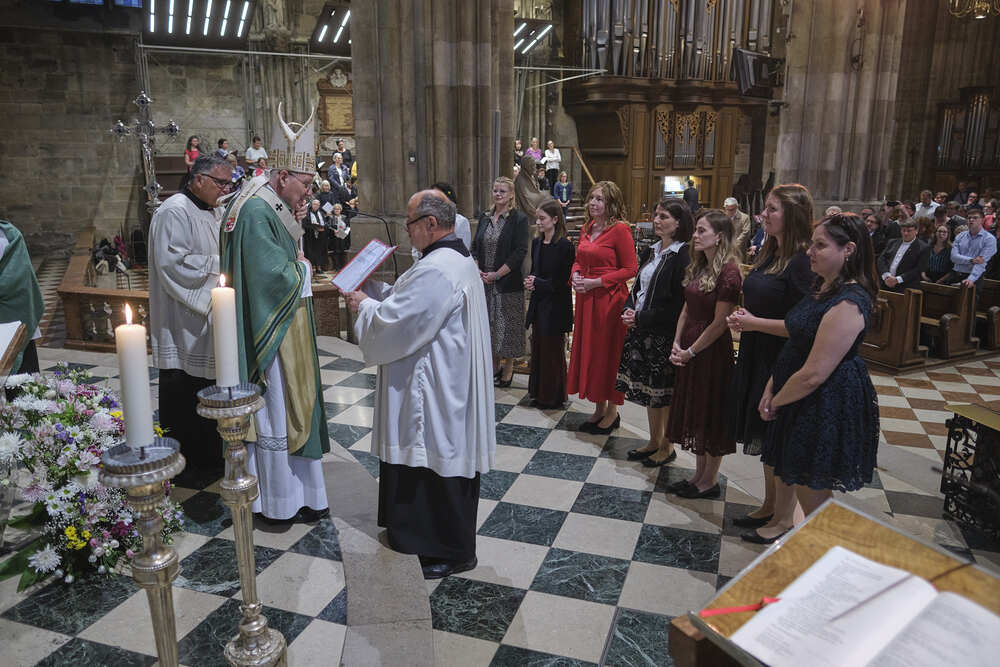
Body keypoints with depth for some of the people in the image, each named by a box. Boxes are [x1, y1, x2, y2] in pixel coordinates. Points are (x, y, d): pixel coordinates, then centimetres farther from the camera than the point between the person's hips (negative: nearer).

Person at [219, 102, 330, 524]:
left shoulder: (276, 207, 11)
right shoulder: (255, 211, -20)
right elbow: (274, 274, -24)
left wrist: (295, 227, 0)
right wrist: (302, 269, -7)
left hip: (287, 327, 10)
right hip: (269, 331, -10)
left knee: (291, 406, 15)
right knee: (274, 410, 2)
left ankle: (298, 493, 28)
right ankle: (276, 501, 17)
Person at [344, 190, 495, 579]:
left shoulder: (436, 270, -24)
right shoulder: (458, 259, 11)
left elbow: (395, 324, -22)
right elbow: (410, 304, 17)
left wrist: (364, 306, -5)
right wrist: (372, 291, 8)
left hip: (436, 392, -11)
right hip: (450, 384, 11)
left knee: (438, 463, 3)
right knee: (445, 459, 21)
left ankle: (452, 553, 19)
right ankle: (436, 535, 38)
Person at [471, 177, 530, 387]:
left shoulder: (519, 219, -7)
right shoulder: (485, 218, 11)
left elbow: (520, 252, -13)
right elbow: (475, 247, 13)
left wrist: (497, 274, -15)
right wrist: (477, 271, -4)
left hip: (508, 282, -5)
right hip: (484, 282, 5)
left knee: (507, 324, 1)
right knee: (490, 324, 12)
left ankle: (508, 368, 16)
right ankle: (495, 365, 27)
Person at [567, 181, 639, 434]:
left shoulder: (619, 229, -11)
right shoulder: (587, 228, 11)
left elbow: (630, 269, -13)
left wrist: (596, 282, -17)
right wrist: (575, 275, -1)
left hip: (609, 299, -7)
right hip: (585, 299, 8)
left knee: (608, 353, 1)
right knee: (587, 350, 12)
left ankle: (612, 412, 17)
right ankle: (599, 409, 26)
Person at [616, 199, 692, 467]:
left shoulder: (683, 256, -15)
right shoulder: (652, 251, 11)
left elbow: (678, 306, -18)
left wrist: (641, 318, -15)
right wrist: (629, 310, -2)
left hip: (665, 334, -8)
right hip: (642, 330, 8)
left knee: (663, 392, 3)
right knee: (647, 388, 16)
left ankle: (667, 447, 21)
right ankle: (654, 442, 31)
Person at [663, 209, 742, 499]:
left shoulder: (728, 271, -17)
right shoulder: (698, 267, 9)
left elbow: (720, 323, -18)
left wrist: (691, 351, -13)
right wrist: (677, 343, -1)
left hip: (712, 350, -8)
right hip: (688, 349, 9)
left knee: (712, 413, 4)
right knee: (694, 410, 16)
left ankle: (710, 481, 20)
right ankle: (699, 474, 30)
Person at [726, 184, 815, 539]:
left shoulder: (802, 262, -18)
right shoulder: (768, 253, 9)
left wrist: (755, 323, -19)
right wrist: (741, 317, 2)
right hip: (756, 357, 9)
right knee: (766, 440, 19)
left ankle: (783, 519, 21)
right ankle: (769, 506, 35)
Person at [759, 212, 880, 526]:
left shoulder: (847, 305, -25)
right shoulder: (825, 288, 8)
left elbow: (813, 375, -25)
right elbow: (796, 344, 12)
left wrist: (776, 402, -10)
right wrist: (771, 388, 4)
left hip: (827, 406, -9)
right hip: (805, 402, 10)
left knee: (812, 494, 7)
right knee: (788, 476, 22)